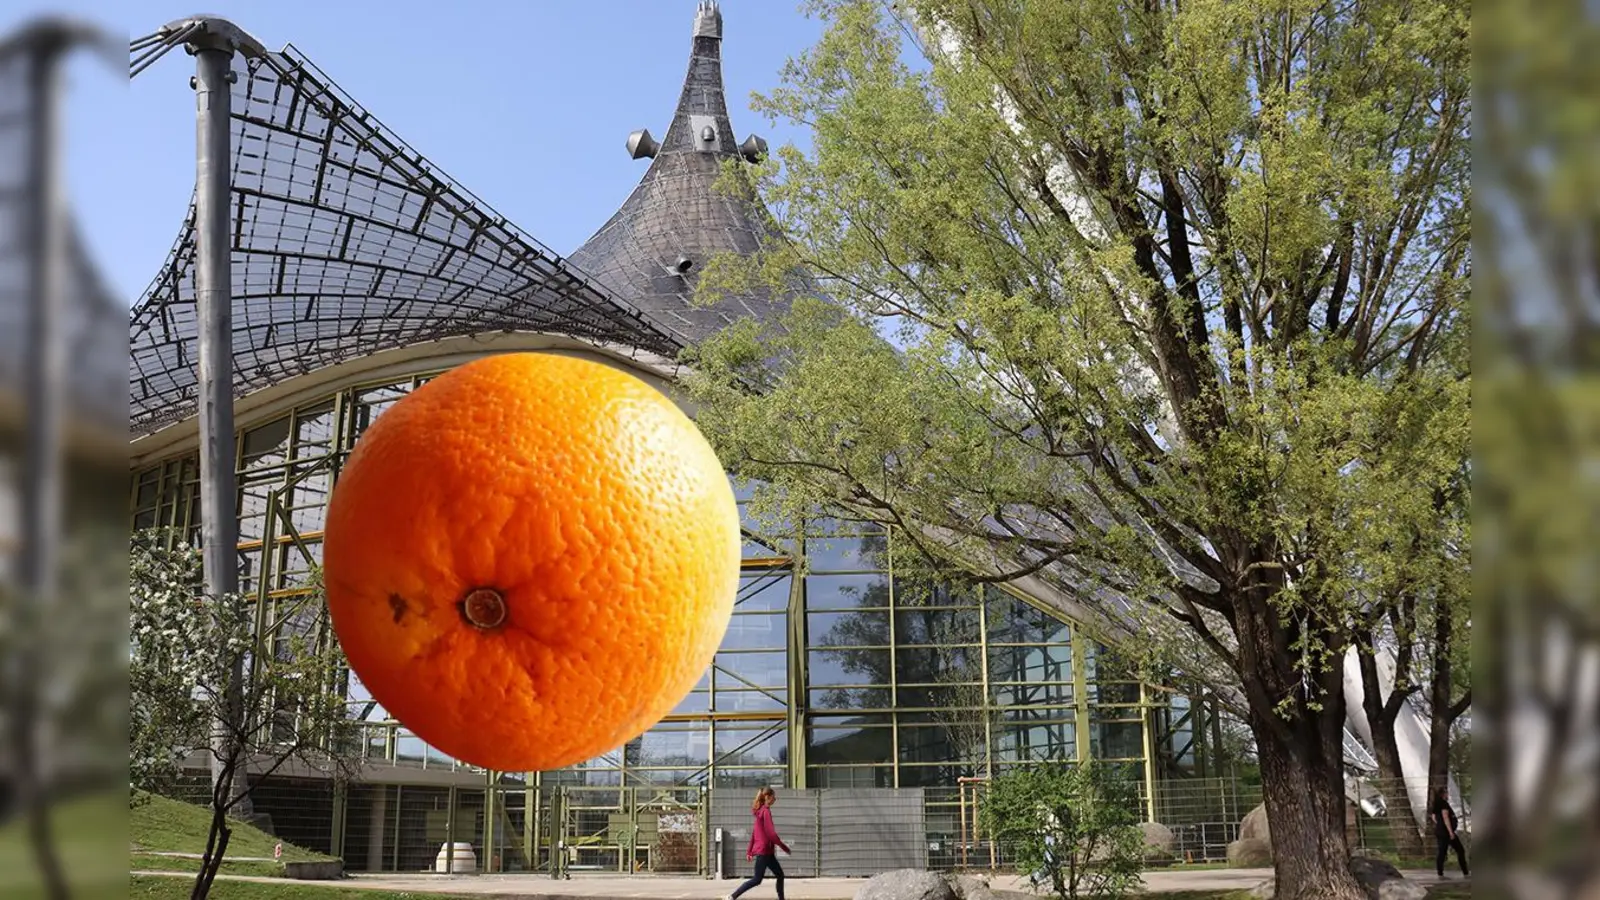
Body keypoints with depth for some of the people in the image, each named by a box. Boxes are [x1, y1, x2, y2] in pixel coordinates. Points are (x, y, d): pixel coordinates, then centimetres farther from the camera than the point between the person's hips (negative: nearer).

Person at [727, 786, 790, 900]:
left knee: (780, 875, 11)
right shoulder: (766, 811, -14)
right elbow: (771, 833, -19)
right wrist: (785, 848, -13)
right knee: (757, 879, -6)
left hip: (767, 851, 10)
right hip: (764, 850, -10)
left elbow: (754, 833, 16)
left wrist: (749, 851, 17)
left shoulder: (760, 811, 14)